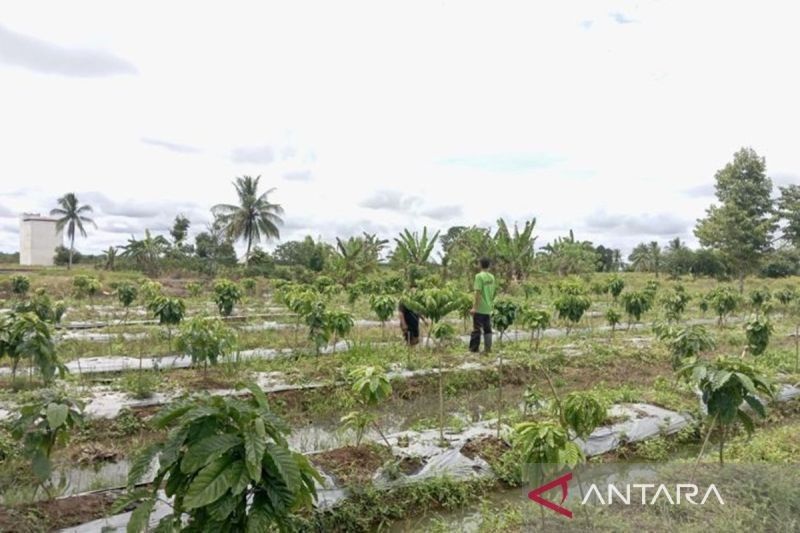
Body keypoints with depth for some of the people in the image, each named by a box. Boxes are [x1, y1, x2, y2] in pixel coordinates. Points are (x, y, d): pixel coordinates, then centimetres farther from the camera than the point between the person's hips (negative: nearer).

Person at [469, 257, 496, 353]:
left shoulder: (479, 276, -13)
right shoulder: (491, 277, 7)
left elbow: (478, 292, -17)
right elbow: (493, 292, 12)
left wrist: (474, 307, -15)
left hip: (480, 308, -6)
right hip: (488, 308, 6)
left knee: (476, 328, 0)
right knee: (487, 329, 11)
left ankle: (473, 349, 3)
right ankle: (488, 348, 12)